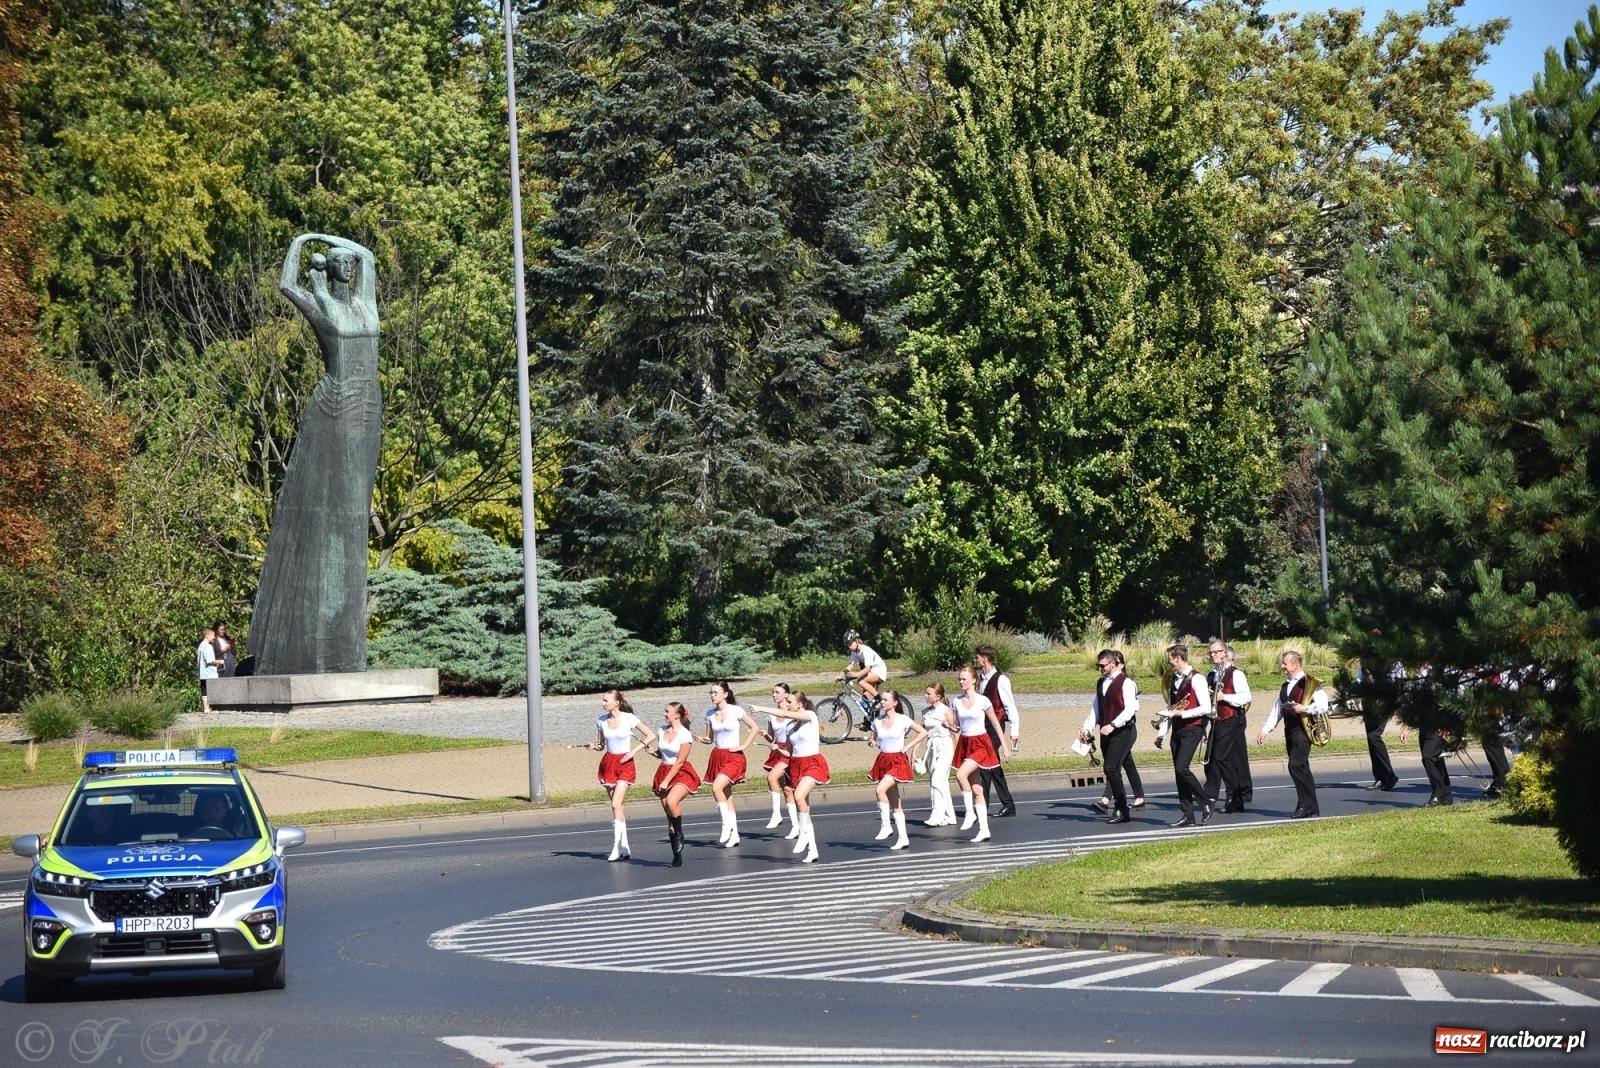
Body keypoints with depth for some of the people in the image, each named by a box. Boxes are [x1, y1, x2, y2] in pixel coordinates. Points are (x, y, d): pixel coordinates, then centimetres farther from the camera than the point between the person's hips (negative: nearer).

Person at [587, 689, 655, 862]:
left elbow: (651, 736, -6)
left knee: (616, 804, -17)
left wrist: (634, 751, -12)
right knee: (616, 806, 6)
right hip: (608, 763, 5)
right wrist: (594, 746, -9)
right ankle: (625, 847, 13)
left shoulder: (628, 719, -10)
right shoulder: (601, 721, 3)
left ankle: (616, 847, -14)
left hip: (625, 764, -5)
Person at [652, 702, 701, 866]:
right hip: (664, 771, 6)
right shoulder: (662, 730, 8)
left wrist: (667, 781, -17)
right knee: (669, 816, 2)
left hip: (682, 773, -6)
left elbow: (680, 762, -15)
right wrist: (653, 752, -2)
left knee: (671, 801, -34)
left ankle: (679, 833, -10)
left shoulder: (685, 735, -12)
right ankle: (677, 855, 8)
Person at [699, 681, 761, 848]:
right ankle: (734, 834, 14)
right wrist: (705, 740, -9)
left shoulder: (735, 711, -9)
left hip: (733, 757, -6)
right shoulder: (710, 714, 5)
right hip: (717, 756, 6)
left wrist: (743, 746, -9)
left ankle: (727, 826, -13)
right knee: (726, 796, 8)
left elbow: (755, 728, -3)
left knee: (717, 787, -25)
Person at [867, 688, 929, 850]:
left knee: (881, 789, -27)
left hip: (898, 762, -6)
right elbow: (873, 738, 22)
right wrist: (874, 743, -1)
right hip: (883, 761, 6)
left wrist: (907, 746, -8)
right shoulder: (877, 722, 6)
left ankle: (885, 826, -16)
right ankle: (902, 838, 13)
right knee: (894, 801, 8)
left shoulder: (903, 720, -8)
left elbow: (923, 733, -4)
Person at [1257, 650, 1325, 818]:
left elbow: (1323, 705, -15)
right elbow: (1277, 709, 20)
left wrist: (1305, 708, -26)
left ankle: (1306, 806, -12)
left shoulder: (1309, 684, -7)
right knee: (1301, 768, 9)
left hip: (1302, 729, -9)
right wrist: (1265, 730, 13)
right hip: (1290, 730, 9)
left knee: (1296, 765, -18)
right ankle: (1310, 807, 13)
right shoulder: (1286, 686, 20)